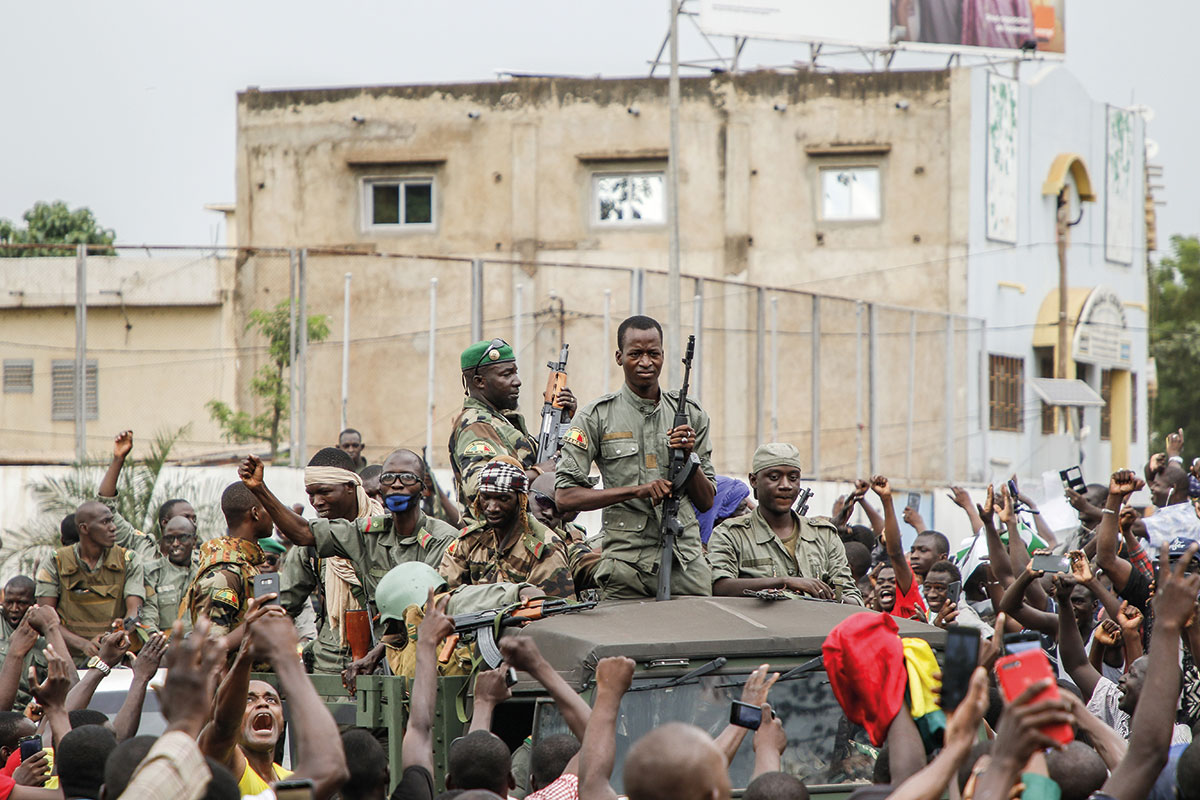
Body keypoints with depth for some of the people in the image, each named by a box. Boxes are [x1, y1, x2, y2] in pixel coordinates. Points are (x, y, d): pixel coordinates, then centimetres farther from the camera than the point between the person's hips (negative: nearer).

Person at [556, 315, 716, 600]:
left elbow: (706, 502, 12)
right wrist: (637, 491, -14)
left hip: (687, 565, 2)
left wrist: (688, 457, -7)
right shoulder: (597, 416, 1)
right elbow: (565, 496, -6)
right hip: (626, 567, -2)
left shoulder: (690, 414, 10)